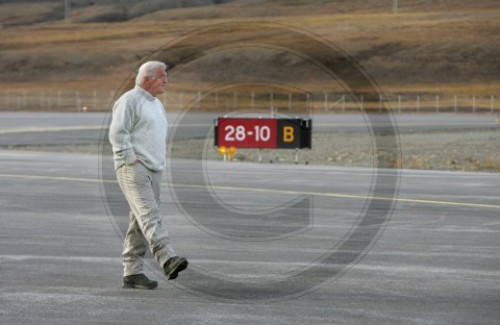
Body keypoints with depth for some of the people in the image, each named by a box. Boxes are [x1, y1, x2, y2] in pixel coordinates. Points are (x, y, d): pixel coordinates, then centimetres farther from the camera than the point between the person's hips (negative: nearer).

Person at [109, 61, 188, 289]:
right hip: (134, 168, -9)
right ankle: (167, 259, -38)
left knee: (140, 223, 7)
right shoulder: (129, 101, -7)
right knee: (149, 214, -22)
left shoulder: (156, 105, 22)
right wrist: (131, 161, -16)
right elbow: (117, 133, -14)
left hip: (153, 170, 9)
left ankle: (132, 272, 8)